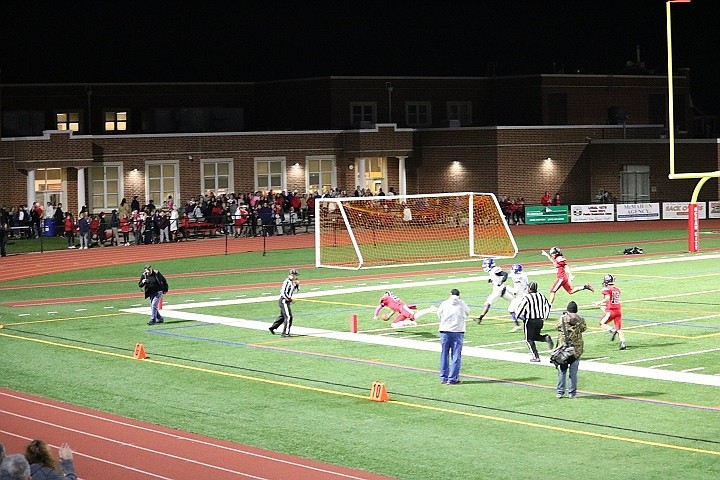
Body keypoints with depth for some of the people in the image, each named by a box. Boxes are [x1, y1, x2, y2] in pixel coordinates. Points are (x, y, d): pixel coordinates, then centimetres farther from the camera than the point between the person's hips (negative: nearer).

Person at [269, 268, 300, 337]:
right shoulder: (287, 281, -18)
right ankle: (285, 333, -13)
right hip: (283, 301, -10)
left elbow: (296, 290, 23)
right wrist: (289, 299, -21)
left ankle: (272, 327, 37)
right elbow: (283, 292, -24)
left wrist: (297, 284, 5)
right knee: (288, 317, -13)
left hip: (286, 301, 10)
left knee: (282, 316, 23)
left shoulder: (292, 282, 11)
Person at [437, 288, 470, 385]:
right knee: (456, 356, 3)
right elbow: (468, 313, 16)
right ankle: (452, 379, -1)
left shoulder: (444, 304, -1)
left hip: (445, 331, 1)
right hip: (458, 332, -1)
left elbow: (439, 314, 10)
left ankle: (443, 378, 15)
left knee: (444, 355, 11)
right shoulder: (462, 304, -1)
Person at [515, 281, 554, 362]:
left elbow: (520, 309, -15)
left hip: (530, 321, -6)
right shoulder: (541, 296, 5)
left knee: (529, 339, 7)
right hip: (540, 321, 6)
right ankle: (546, 338, -5)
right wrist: (544, 317, 21)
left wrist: (519, 316, 4)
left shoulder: (526, 298, -15)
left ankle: (535, 357, 2)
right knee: (535, 336, 24)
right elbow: (547, 307, 12)